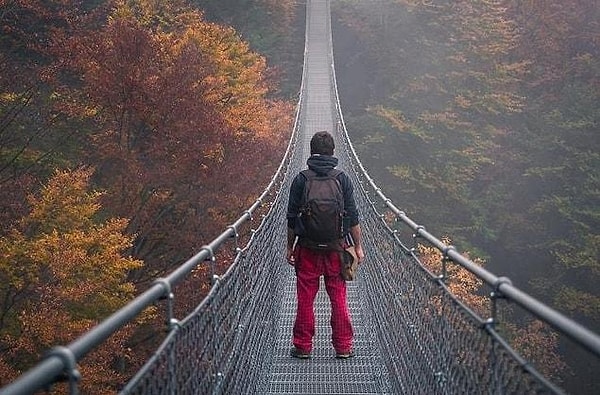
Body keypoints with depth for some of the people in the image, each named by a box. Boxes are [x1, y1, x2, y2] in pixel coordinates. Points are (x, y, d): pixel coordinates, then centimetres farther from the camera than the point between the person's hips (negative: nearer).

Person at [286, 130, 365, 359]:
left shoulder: (300, 180, -2)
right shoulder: (342, 179, -1)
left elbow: (292, 218, 0)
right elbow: (352, 217, -1)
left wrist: (290, 247, 9)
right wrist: (358, 246, 7)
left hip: (307, 248, 0)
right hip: (336, 247, 1)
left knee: (305, 299, 6)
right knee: (339, 298, 6)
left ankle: (303, 346, 11)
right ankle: (343, 347, 10)